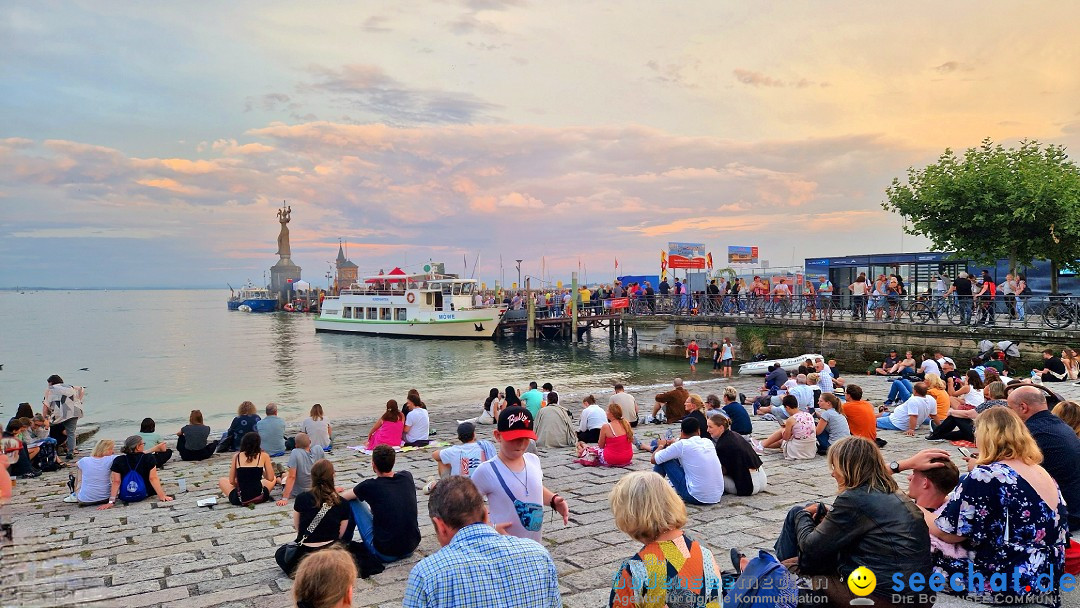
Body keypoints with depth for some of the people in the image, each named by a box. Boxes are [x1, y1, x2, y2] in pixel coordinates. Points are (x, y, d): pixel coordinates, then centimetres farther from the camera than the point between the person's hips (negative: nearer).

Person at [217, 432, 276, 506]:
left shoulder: (236, 456, 2)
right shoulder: (264, 456, -3)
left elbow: (231, 481, 6)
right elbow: (271, 478, 1)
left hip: (240, 499, -1)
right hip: (260, 497, 1)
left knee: (222, 481, 28)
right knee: (274, 478, 30)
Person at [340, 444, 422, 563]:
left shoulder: (370, 486, -14)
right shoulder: (407, 477, -2)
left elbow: (344, 496, 6)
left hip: (385, 554, -5)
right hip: (412, 548, 5)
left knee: (352, 501, 7)